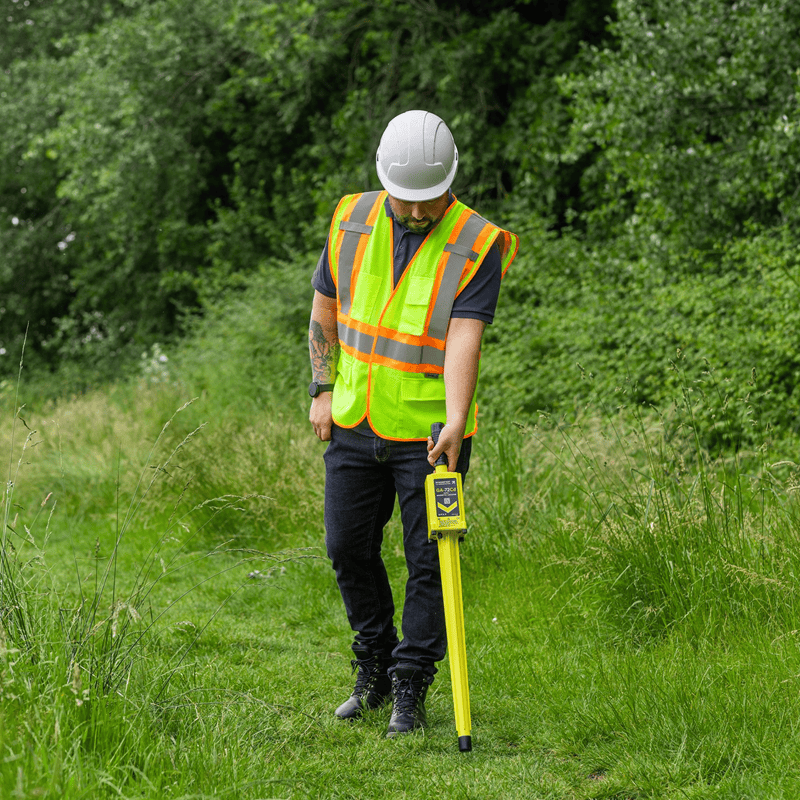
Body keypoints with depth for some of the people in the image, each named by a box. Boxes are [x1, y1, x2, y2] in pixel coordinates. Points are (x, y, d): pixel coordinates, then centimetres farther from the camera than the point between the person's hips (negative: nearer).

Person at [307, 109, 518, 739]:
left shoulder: (478, 246, -12)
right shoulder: (352, 222, 1)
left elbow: (465, 339, -22)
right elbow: (325, 311, 12)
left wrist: (455, 420, -33)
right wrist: (323, 389, 7)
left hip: (431, 432, -4)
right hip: (354, 425, 4)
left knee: (428, 561, -1)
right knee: (349, 547, 11)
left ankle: (410, 692, 10)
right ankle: (374, 669, 30)